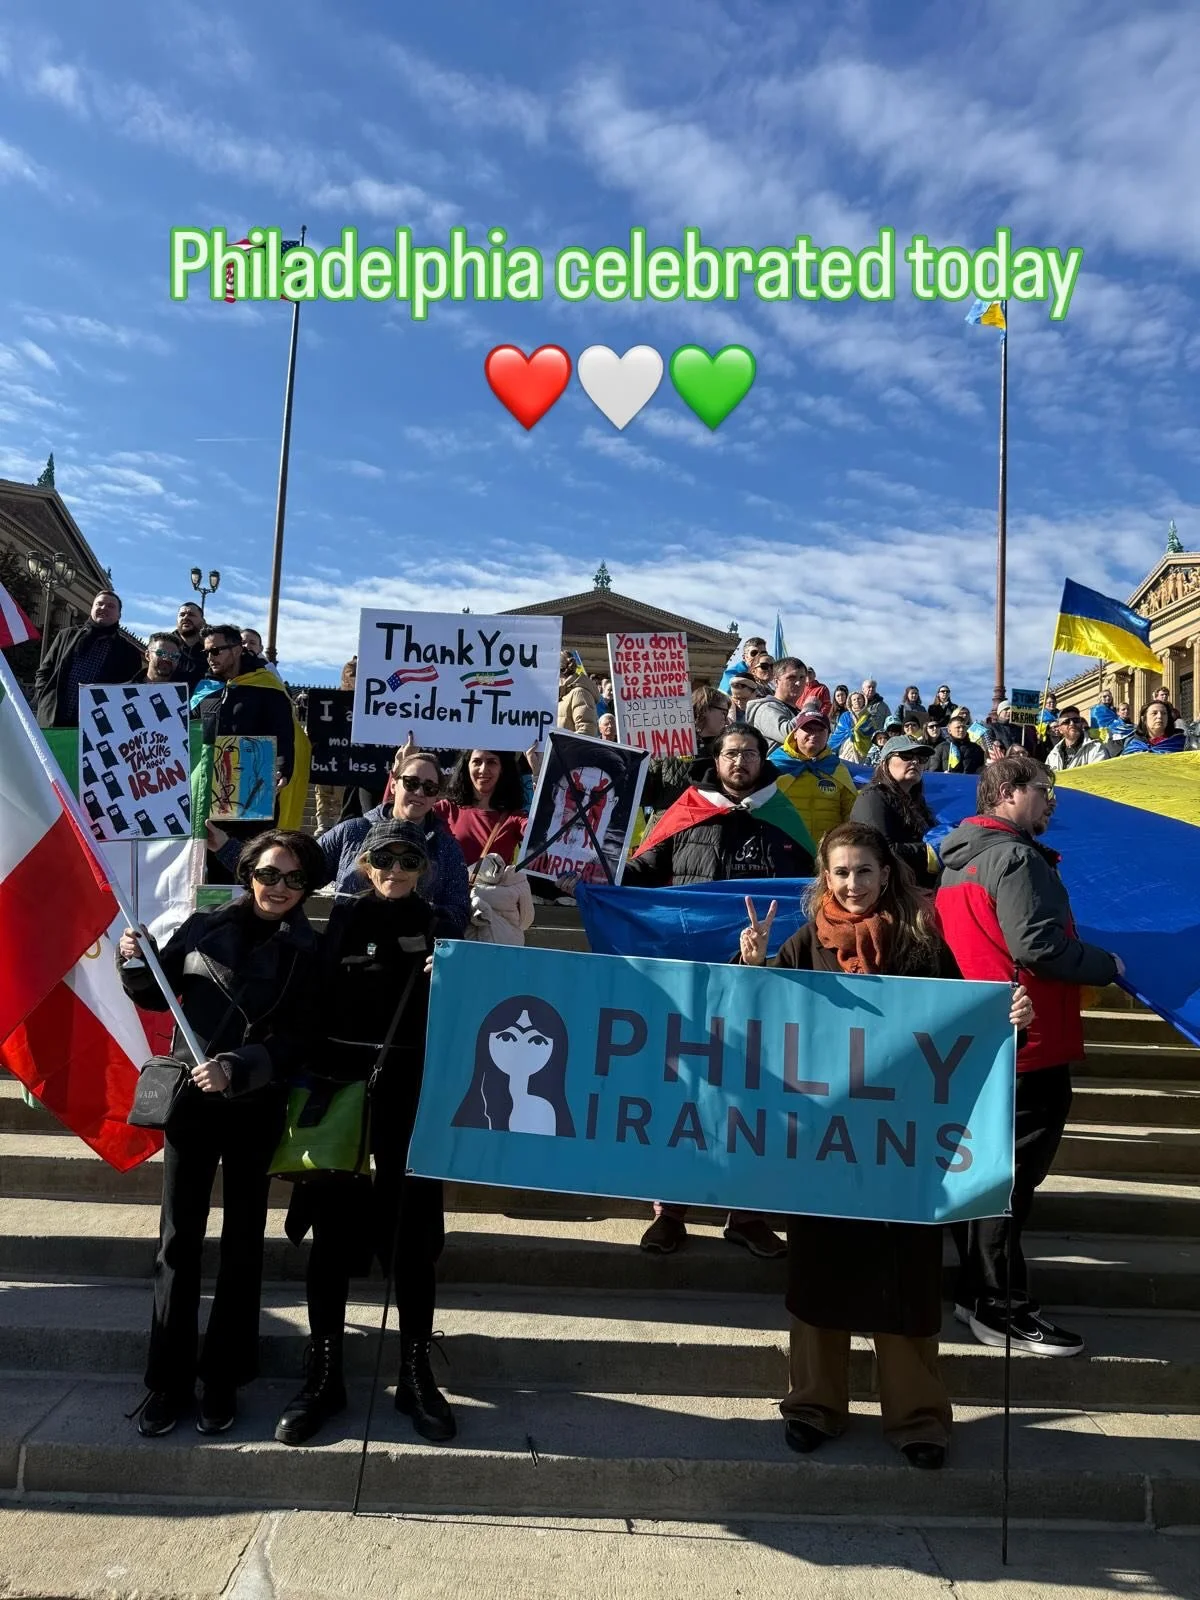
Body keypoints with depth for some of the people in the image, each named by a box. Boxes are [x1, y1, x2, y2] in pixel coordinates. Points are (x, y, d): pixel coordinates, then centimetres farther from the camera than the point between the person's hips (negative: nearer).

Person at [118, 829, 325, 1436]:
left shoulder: (306, 951, -4)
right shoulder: (204, 927, 1)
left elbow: (295, 1041, -10)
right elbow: (159, 996, 11)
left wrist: (237, 1069, -24)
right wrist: (137, 963, -8)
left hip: (254, 1107, -1)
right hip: (190, 1097, 1)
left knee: (242, 1245, 10)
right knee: (178, 1240, 5)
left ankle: (222, 1381, 23)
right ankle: (168, 1382, 19)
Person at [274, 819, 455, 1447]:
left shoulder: (436, 928, 5)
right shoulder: (342, 921, 4)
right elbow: (315, 1002, 1)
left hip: (412, 1098, 0)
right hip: (342, 1090, 0)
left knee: (413, 1236, 6)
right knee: (332, 1233, 7)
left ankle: (416, 1376, 22)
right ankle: (323, 1376, 22)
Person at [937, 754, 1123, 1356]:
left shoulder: (957, 859, 13)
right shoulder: (1014, 857, -17)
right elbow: (1037, 945, -26)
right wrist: (1107, 966, -9)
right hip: (1028, 1042, -10)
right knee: (1011, 1175, -1)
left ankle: (976, 1290, 30)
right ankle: (1000, 1307, 9)